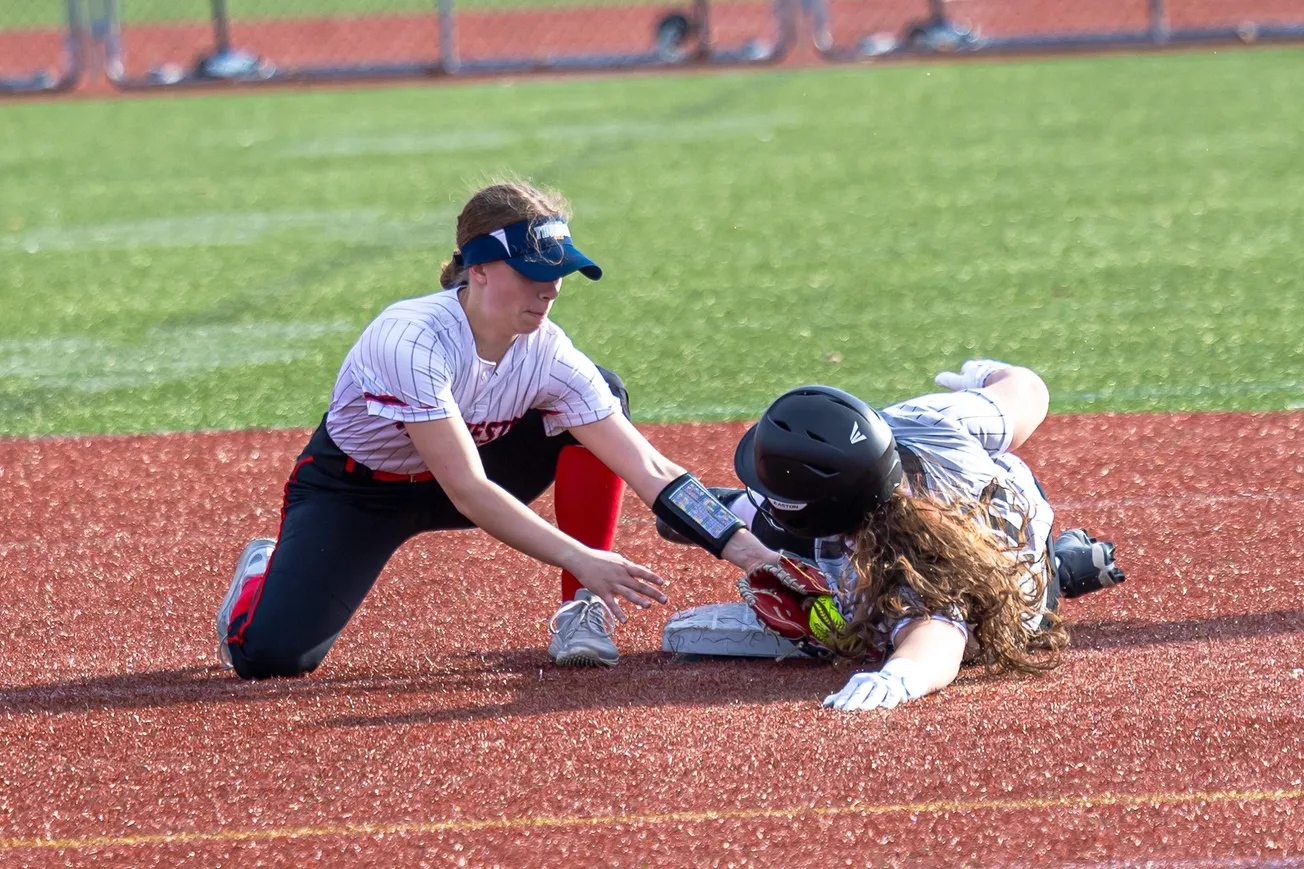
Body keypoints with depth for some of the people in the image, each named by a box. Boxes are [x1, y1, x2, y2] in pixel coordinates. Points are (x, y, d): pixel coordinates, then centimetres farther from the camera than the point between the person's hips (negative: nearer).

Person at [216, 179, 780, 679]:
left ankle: (580, 612, -8)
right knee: (272, 654, -25)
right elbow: (467, 492, -38)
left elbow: (649, 469, -20)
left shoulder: (547, 356, -19)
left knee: (606, 394, -15)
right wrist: (581, 560, -43)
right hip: (351, 490, -5)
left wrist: (744, 549, -31)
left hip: (464, 475, 5)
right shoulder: (412, 340, -35)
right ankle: (264, 574, 14)